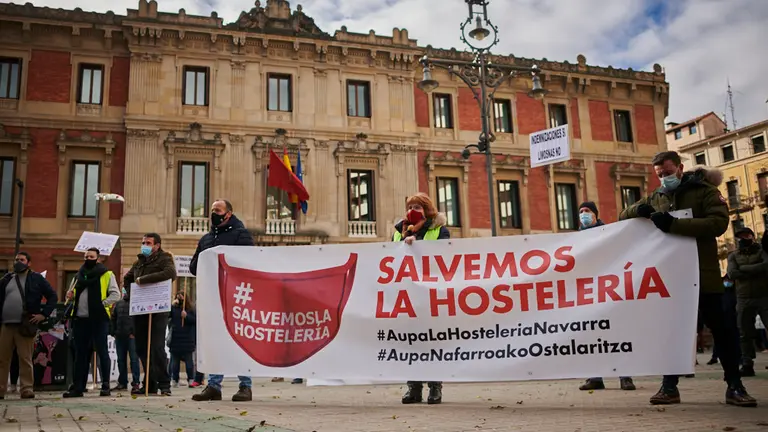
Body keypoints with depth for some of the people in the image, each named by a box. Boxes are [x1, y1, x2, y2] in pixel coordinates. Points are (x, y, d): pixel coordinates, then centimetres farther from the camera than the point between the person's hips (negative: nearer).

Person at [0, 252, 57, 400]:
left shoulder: (36, 279, 7)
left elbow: (52, 296, 5)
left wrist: (43, 314, -4)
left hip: (25, 325, -4)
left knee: (25, 359, -4)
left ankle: (27, 389, -1)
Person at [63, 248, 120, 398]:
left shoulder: (107, 275, 2)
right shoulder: (79, 276, 18)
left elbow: (116, 294, -4)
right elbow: (74, 294, 27)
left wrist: (102, 304, -14)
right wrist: (70, 296, 5)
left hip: (98, 319, -5)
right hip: (80, 319, 5)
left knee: (102, 352, -3)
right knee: (80, 354, 8)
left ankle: (105, 386, 2)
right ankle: (78, 387, 13)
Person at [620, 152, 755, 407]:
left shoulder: (705, 191, -2)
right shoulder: (656, 198, 12)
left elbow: (718, 223, -18)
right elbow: (623, 216, 16)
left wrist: (674, 225, -27)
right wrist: (639, 210, -9)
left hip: (703, 274, -4)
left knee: (720, 330, 3)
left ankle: (734, 386, 13)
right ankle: (669, 386, 12)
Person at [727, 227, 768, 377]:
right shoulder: (733, 255, 12)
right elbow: (732, 274, -5)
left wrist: (744, 268, -9)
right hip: (744, 299, 2)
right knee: (745, 334, 3)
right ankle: (747, 365, 8)